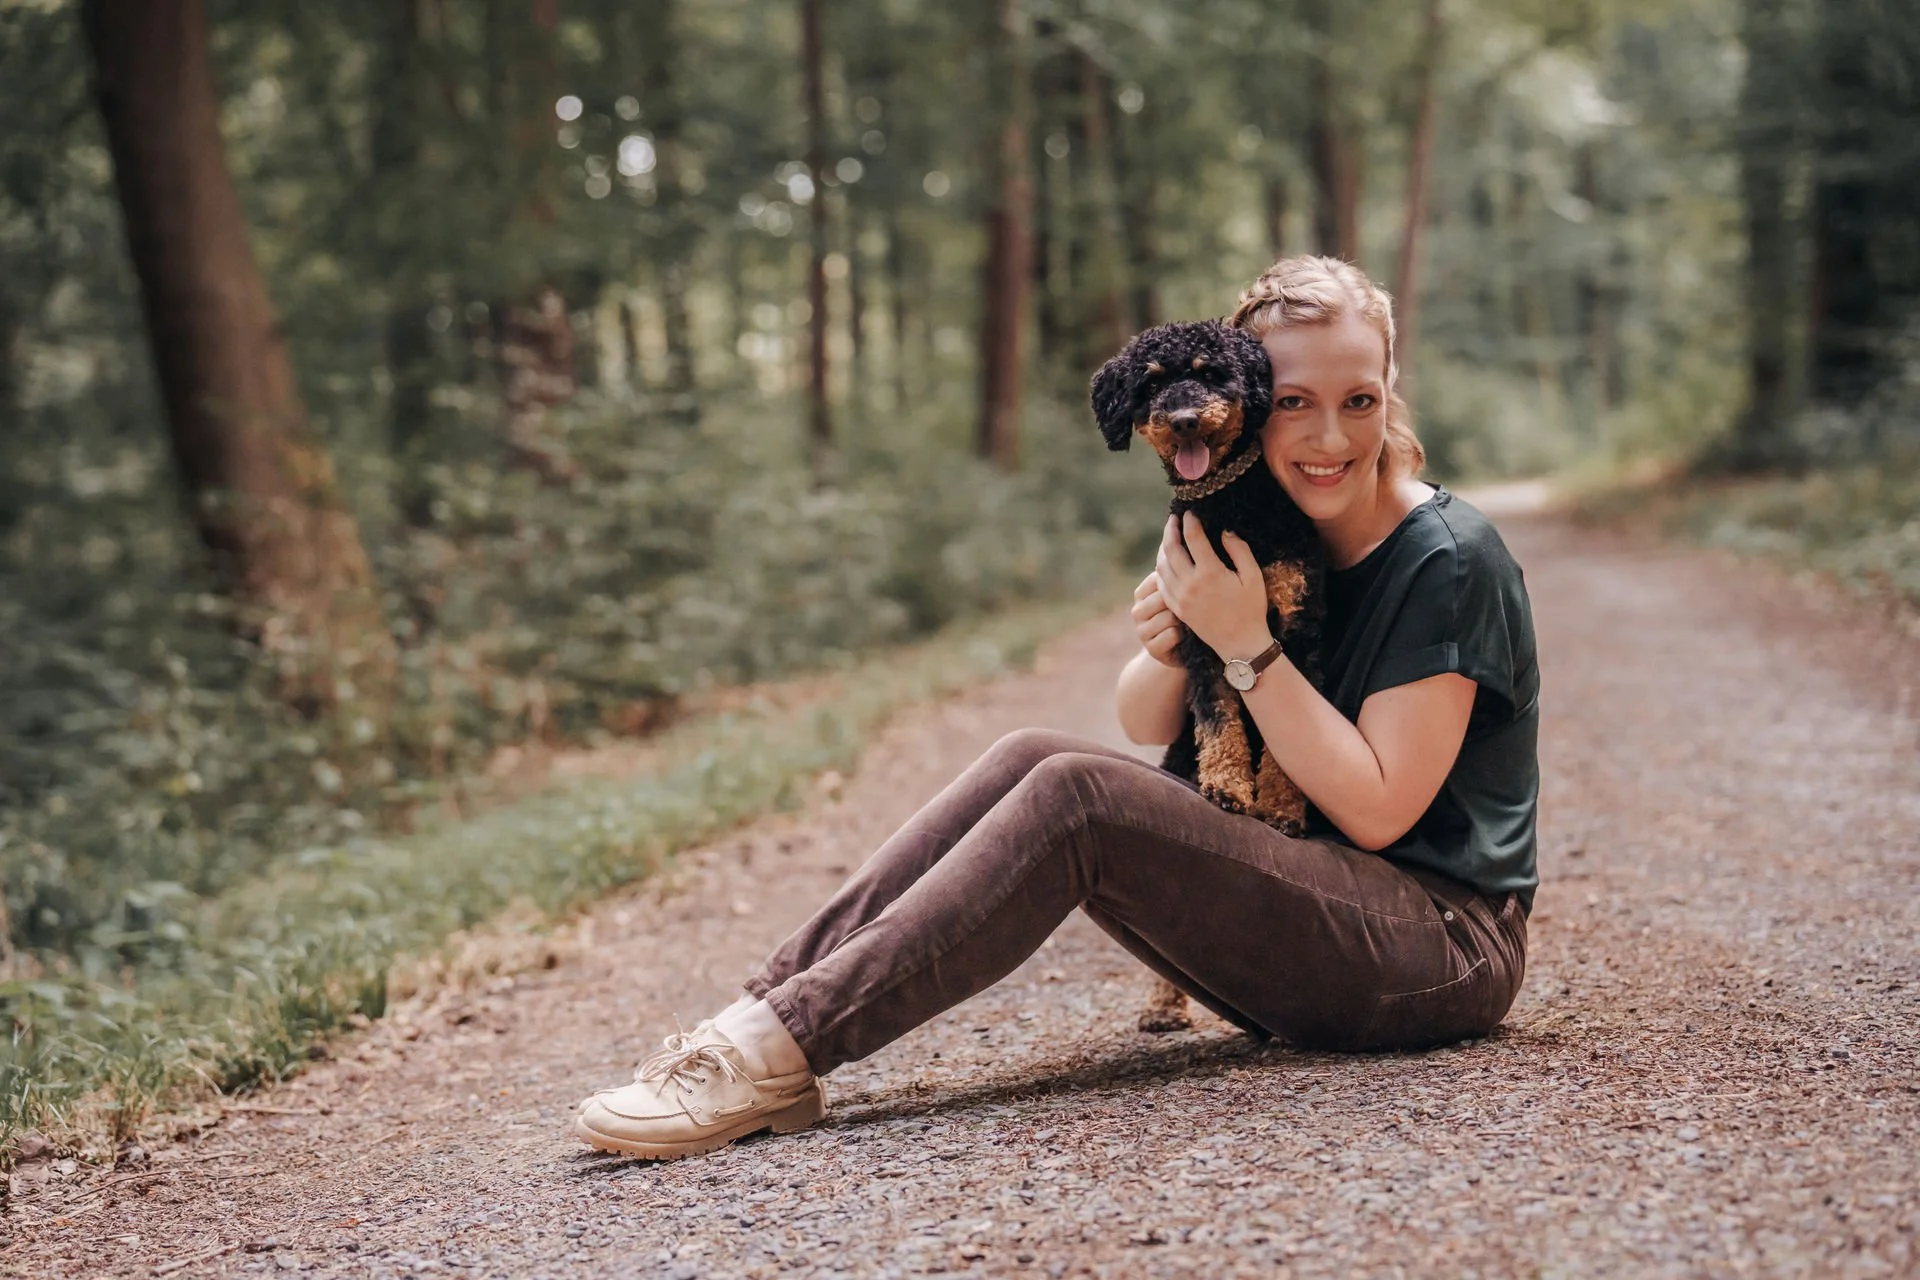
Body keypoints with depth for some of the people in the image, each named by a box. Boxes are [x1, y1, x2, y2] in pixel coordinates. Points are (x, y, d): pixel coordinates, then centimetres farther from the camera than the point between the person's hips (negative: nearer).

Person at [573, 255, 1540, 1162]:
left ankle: (781, 1048, -27)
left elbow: (1377, 809, -17)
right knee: (1031, 759, -11)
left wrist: (1246, 643, -22)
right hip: (1304, 918, 7)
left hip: (1447, 949, -7)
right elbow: (1145, 726, 11)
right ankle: (772, 1005, -18)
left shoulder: (1449, 562, -14)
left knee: (1075, 795, -24)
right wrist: (1168, 646, -12)